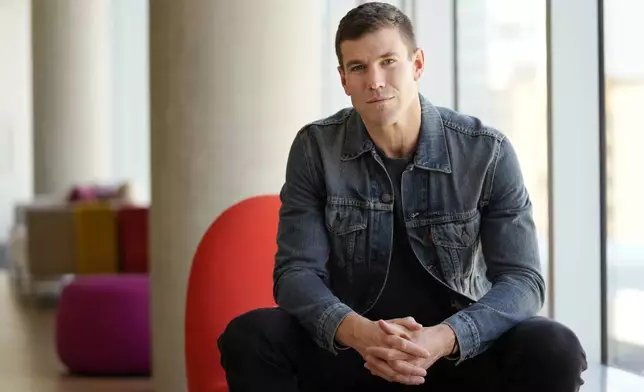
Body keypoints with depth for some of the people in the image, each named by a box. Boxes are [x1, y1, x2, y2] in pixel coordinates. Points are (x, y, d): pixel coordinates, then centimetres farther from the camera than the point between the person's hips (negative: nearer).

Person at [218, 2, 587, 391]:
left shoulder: (487, 152, -8)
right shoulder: (315, 149, -4)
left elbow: (523, 280, -11)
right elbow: (297, 272, -9)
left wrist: (444, 338, -31)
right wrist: (356, 331, -32)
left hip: (460, 353, 0)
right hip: (349, 351, 1)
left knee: (554, 351, -30)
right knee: (248, 338, -26)